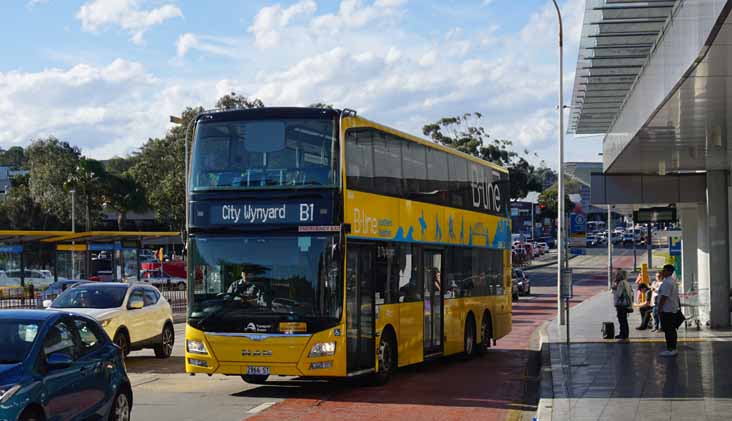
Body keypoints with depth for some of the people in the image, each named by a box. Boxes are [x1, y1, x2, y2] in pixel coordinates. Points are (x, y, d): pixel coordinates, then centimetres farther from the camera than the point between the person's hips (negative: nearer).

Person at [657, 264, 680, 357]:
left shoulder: (667, 282, -17)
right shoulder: (673, 281, 18)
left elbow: (664, 296, -22)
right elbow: (676, 296, 23)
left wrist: (659, 308, -18)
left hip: (666, 310, -11)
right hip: (673, 309, 11)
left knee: (668, 330, -10)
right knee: (672, 330, 12)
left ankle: (670, 349, -11)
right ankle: (673, 349, 15)